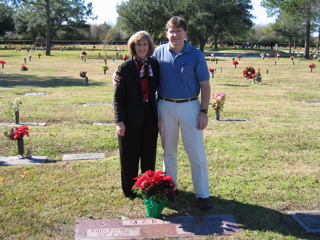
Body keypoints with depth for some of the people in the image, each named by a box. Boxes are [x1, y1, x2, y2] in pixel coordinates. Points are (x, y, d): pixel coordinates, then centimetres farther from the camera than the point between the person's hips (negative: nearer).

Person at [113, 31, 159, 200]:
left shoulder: (155, 65, 4)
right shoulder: (125, 68, -8)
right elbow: (118, 97, -7)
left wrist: (158, 113, 3)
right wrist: (120, 121, -14)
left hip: (150, 117, 4)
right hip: (131, 118, -3)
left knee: (149, 155, 12)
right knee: (129, 156, 8)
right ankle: (130, 190, 23)